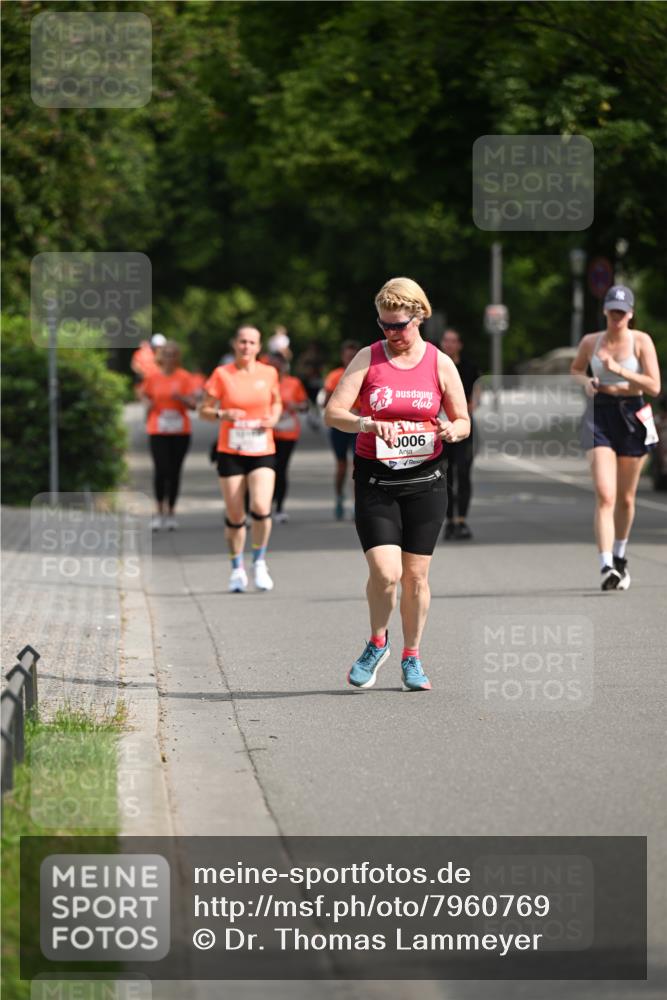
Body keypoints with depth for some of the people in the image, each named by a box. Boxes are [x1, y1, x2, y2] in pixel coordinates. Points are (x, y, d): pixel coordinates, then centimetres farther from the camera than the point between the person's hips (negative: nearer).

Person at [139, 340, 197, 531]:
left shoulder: (184, 377, -1)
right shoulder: (153, 377, 2)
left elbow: (193, 404, -4)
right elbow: (143, 393, 19)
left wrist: (180, 397, -22)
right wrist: (148, 403, -1)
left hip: (180, 431, 0)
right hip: (158, 431, 0)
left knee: (174, 471, 4)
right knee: (161, 469, -11)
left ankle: (171, 512, 14)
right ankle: (159, 511, 1)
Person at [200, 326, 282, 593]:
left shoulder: (269, 373, 3)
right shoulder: (221, 374, -2)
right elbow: (204, 410, 1)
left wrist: (274, 418, -2)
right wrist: (223, 415, -18)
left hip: (262, 453, 1)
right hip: (231, 453, 0)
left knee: (261, 508, -18)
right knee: (235, 516, 1)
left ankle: (259, 562, 4)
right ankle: (237, 569, 20)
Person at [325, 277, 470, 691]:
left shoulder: (440, 364, 3)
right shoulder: (368, 358, 1)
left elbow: (463, 421, 10)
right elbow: (333, 413, -5)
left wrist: (451, 430, -14)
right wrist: (367, 424, -25)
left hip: (425, 479, 1)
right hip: (375, 481, -1)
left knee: (416, 575, 4)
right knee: (385, 572, -14)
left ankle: (412, 658, 21)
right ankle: (377, 643, 13)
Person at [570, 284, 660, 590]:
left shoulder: (641, 341, -3)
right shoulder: (590, 342, 3)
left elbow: (654, 387, -10)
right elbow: (575, 370, 22)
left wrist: (619, 370, -20)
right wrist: (585, 381, 0)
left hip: (632, 417, 0)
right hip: (599, 416, 0)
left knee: (626, 498, 13)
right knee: (604, 496, -16)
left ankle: (620, 557, 36)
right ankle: (606, 567, -24)